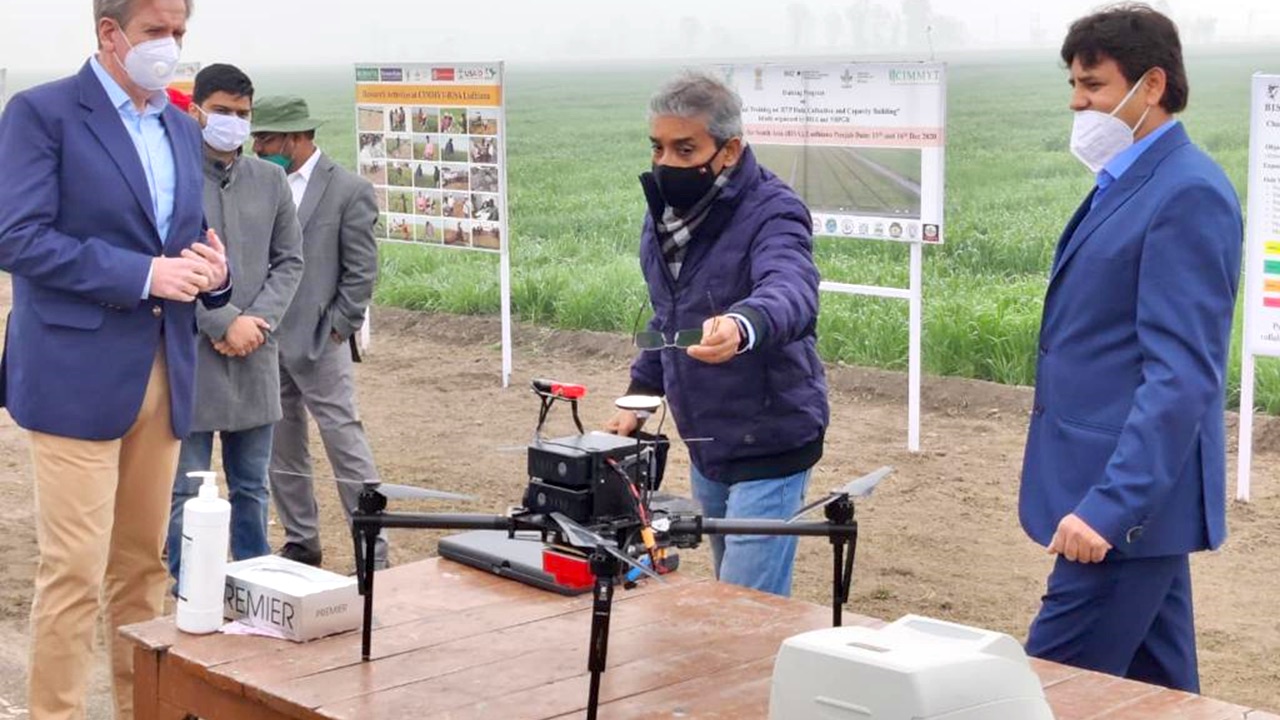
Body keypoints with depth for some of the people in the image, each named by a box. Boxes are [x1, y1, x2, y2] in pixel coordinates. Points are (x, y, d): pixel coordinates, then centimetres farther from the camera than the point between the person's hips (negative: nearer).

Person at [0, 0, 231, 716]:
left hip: (165, 374, 6)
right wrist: (144, 274, -20)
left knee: (143, 564, 12)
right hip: (77, 375, -6)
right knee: (74, 572, -6)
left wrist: (211, 270, -2)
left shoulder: (183, 128, 16)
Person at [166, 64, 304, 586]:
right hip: (190, 354, -5)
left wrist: (259, 322, -5)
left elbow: (289, 260, 11)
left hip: (255, 356, 5)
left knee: (251, 487, 14)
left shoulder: (271, 180, 10)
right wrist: (225, 323, -14)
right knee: (187, 490, 3)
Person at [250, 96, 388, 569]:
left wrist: (334, 331, -9)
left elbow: (361, 273, -6)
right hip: (266, 342, 6)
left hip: (318, 343, -6)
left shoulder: (349, 191, -5)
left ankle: (373, 552, 2)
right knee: (281, 450, 11)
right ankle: (300, 542, 23)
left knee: (346, 444, -5)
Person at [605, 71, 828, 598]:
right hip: (706, 445, 8)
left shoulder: (772, 213, -21)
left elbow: (790, 292, -43)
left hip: (768, 449, -8)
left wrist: (741, 326, -63)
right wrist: (639, 395, 10)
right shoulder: (665, 211, 4)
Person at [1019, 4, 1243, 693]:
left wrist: (1108, 504, -27)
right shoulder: (1126, 184, 13)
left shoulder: (1188, 193, -16)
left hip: (1129, 501, -10)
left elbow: (1183, 376, -23)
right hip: (1134, 493, 10)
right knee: (1157, 693, 15)